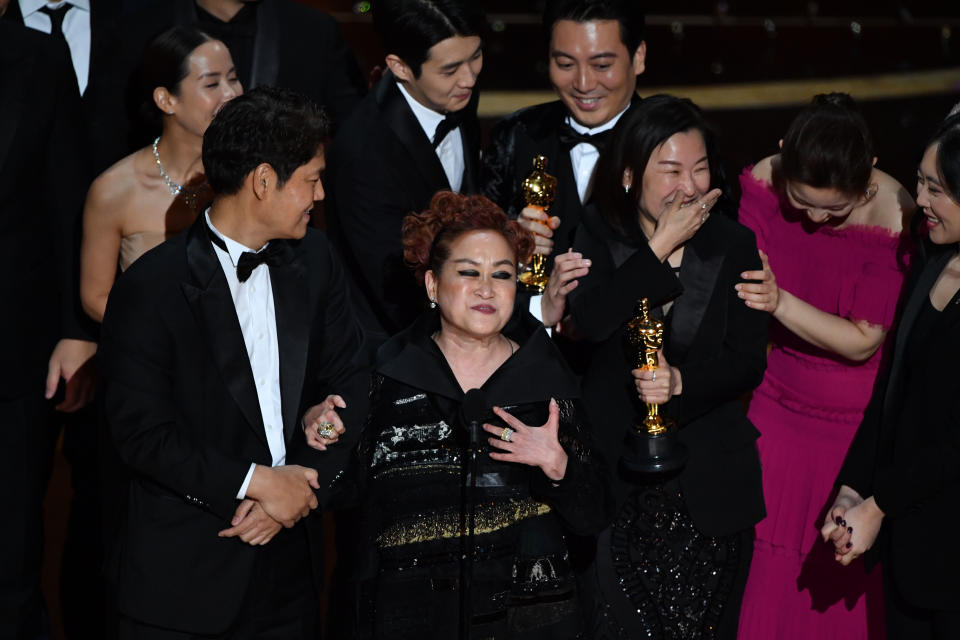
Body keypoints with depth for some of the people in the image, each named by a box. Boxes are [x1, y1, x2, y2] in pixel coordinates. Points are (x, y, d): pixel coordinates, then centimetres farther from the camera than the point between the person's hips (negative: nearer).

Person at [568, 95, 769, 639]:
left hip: (708, 481, 1)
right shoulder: (600, 236, -2)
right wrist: (662, 246, -20)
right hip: (612, 476, 0)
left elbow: (749, 359, -4)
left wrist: (681, 382, -22)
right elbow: (590, 320, -20)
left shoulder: (734, 246, -1)